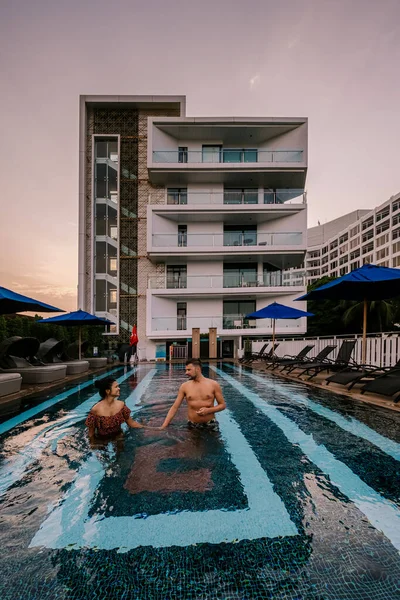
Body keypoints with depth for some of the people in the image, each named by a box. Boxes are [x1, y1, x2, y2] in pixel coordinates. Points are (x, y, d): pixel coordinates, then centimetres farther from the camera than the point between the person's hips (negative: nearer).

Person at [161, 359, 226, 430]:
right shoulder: (184, 386, -1)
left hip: (210, 425, -1)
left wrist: (208, 410, -14)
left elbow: (222, 405, 2)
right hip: (192, 426, 2)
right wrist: (164, 426, -7)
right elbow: (174, 407, 1)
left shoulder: (213, 384, -4)